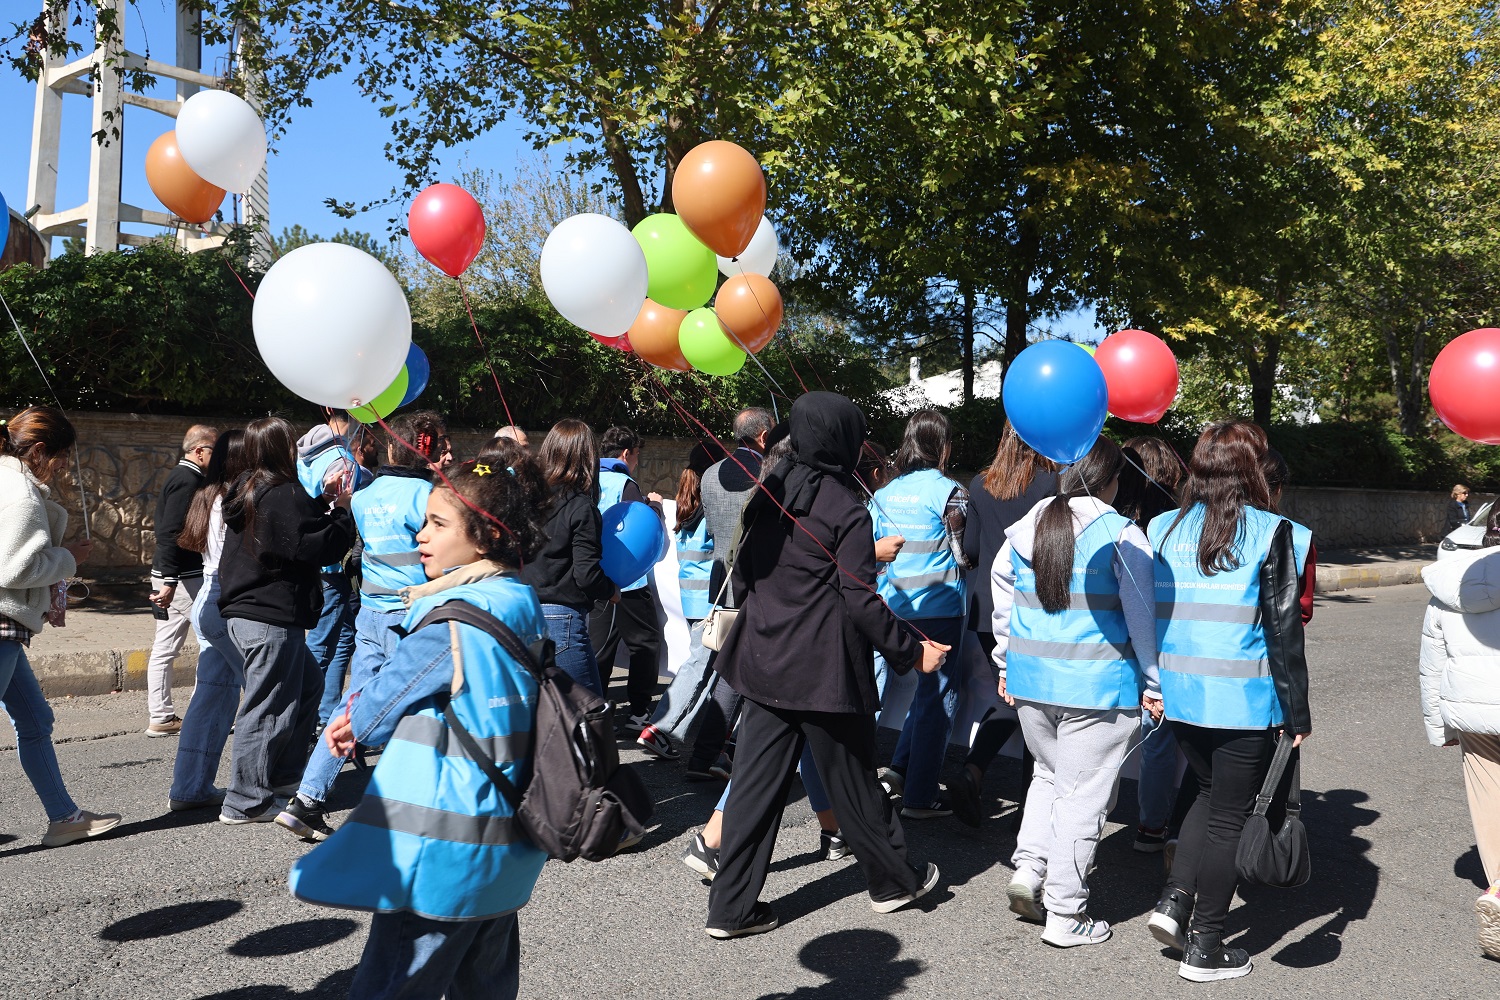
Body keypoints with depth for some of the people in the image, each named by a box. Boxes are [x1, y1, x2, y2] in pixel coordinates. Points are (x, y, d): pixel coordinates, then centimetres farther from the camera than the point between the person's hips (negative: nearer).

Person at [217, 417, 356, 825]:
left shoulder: (247, 492, 13)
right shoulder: (285, 496, -17)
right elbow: (322, 547, -20)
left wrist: (323, 502, 13)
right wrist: (342, 509, -8)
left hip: (246, 611, 10)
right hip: (272, 620, -10)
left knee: (308, 684, 22)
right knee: (269, 708, -1)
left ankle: (283, 775, 29)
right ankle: (246, 802, 7)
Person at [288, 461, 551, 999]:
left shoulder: (460, 616, -20)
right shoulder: (520, 603, 6)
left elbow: (399, 683, -7)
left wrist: (357, 720, 14)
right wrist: (366, 716, 16)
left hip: (444, 846, -9)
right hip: (506, 841, 9)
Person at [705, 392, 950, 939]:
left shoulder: (768, 494, 7)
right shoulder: (846, 510, -13)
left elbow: (743, 576, 13)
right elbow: (860, 600, -16)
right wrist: (912, 651, -7)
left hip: (765, 663, 6)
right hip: (825, 669, -6)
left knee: (757, 782, 9)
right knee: (851, 779, 10)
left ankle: (732, 907, 12)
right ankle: (893, 880, 31)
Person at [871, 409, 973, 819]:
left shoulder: (883, 494, 6)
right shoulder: (949, 492, -11)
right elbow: (963, 555, -10)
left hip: (895, 605, 6)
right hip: (939, 607, -6)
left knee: (927, 687, 21)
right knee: (937, 697, 4)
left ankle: (899, 767, 13)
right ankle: (919, 797, 9)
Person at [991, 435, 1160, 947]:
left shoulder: (1025, 529, 5)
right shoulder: (1122, 535, -10)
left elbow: (1002, 598, 12)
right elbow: (1141, 615, -8)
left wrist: (1007, 664, 21)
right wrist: (1151, 683, 1)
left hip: (1030, 677, 5)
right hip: (1098, 684, -5)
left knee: (1049, 774, 25)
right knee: (1084, 794, 4)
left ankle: (1029, 866, 11)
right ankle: (1065, 915, 11)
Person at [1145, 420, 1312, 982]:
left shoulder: (1164, 530, 3)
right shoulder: (1271, 535, -10)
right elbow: (1283, 632, -10)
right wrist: (1298, 714, -3)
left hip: (1179, 696, 5)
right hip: (1245, 702, -5)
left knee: (1211, 793, 25)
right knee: (1230, 815, 8)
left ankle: (1174, 899, 14)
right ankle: (1204, 947, 16)